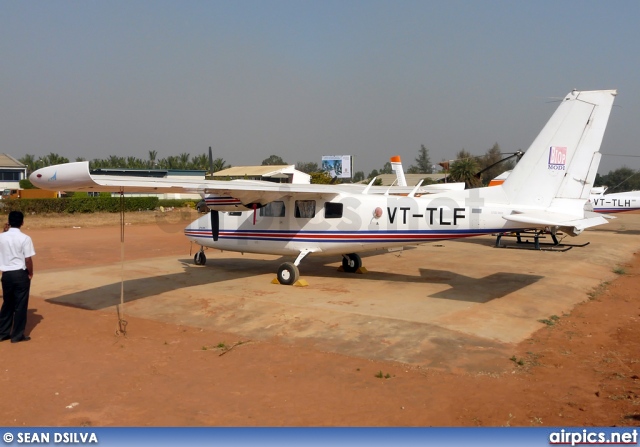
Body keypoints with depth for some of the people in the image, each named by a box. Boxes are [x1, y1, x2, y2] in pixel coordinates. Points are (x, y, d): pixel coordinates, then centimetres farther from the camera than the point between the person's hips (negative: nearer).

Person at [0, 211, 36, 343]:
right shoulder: (25, 238, -13)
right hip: (21, 274, -4)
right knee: (20, 305, 5)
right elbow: (28, 259, -14)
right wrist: (30, 273, 3)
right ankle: (17, 335, 11)